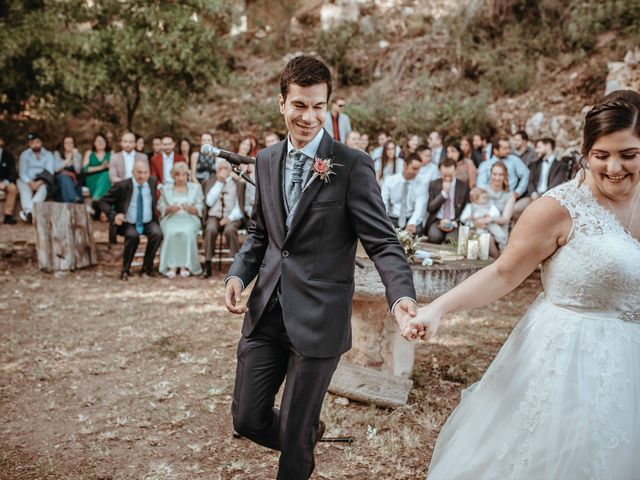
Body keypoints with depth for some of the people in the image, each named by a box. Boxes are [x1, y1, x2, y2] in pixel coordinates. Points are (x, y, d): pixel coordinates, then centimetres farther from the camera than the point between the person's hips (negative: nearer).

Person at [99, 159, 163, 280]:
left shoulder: (153, 182, 2)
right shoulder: (122, 186, -10)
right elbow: (103, 202, -6)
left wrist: (156, 209, 6)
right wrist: (114, 216, -21)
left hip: (148, 222, 3)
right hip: (128, 223, -3)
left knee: (157, 234, -28)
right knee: (133, 236, -34)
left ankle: (147, 267, -6)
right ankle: (125, 269, -11)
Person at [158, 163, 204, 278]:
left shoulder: (196, 187, 18)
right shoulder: (166, 189, 20)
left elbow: (200, 209, 9)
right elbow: (160, 207, 10)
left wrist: (190, 208, -12)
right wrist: (170, 208, -11)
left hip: (189, 219, 0)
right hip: (171, 219, 0)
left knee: (187, 233, -34)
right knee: (171, 233, -33)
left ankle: (185, 266, -31)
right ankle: (171, 266, -31)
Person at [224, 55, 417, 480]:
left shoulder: (352, 165, -11)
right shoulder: (267, 161, 8)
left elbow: (383, 242, -15)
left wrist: (403, 296, -32)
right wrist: (239, 274, -1)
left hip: (318, 318, -5)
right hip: (266, 312, 5)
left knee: (294, 434, 9)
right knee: (248, 420, 13)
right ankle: (308, 434, 44)